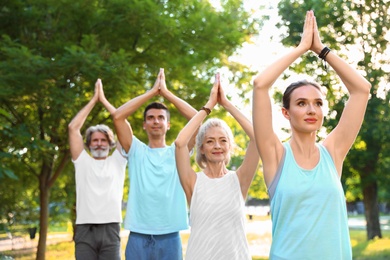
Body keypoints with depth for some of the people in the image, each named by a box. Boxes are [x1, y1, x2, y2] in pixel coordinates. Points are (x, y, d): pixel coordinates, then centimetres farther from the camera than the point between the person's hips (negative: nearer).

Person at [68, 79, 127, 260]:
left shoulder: (117, 161, 13)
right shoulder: (82, 161, 13)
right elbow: (73, 127, 7)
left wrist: (104, 100, 10)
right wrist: (94, 100, 10)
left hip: (110, 229, 0)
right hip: (85, 230, 0)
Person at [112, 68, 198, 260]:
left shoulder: (177, 152, 7)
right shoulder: (136, 151, 7)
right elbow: (118, 116, -6)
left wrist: (166, 93, -2)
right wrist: (152, 91, -2)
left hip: (169, 237, 0)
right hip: (138, 236, 0)